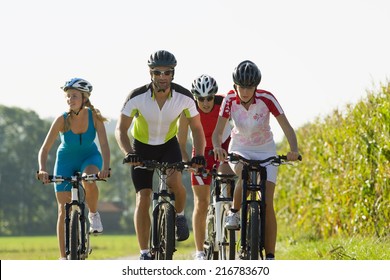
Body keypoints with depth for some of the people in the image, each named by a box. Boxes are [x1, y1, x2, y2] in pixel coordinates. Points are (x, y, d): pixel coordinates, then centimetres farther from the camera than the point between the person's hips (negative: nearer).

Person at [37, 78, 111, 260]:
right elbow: (44, 149, -25)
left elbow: (104, 144, -28)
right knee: (64, 210, -5)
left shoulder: (94, 116, -22)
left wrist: (105, 168, -46)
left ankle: (93, 214, -8)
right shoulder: (62, 120, -23)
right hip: (66, 160, 0)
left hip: (89, 157, 0)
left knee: (89, 180, -37)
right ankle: (63, 257, 3)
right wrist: (42, 170, -43)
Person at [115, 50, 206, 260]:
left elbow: (196, 128, -11)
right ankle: (144, 253, -2)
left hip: (169, 145, 0)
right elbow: (121, 129, -19)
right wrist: (128, 153, -37)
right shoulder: (137, 97, -26)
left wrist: (199, 154, -28)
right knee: (142, 199, -10)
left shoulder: (184, 97, -22)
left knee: (174, 181, -30)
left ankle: (179, 215, 2)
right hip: (142, 147, 0)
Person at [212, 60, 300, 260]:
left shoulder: (266, 99, -21)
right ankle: (234, 213, -10)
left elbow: (286, 127, -23)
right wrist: (217, 147, -42)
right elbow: (218, 131, -19)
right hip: (239, 150, 0)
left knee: (267, 203, -13)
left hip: (265, 151, 0)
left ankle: (270, 257, -9)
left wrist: (294, 150, -42)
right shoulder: (230, 99, -17)